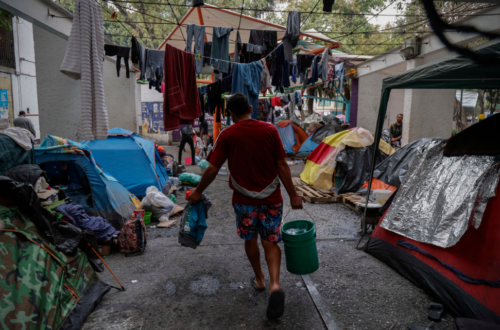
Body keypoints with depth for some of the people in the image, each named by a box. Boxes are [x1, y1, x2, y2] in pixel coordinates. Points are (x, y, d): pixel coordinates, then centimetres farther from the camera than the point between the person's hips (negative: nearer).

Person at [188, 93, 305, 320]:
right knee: (271, 242, 11)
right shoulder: (270, 130, -5)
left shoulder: (227, 135, -8)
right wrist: (293, 195, 3)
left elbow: (212, 169, -6)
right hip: (271, 198, 1)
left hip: (244, 199, 0)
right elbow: (282, 166, -5)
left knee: (250, 239, 21)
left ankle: (259, 278, 38)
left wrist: (198, 192, 8)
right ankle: (275, 284, -7)